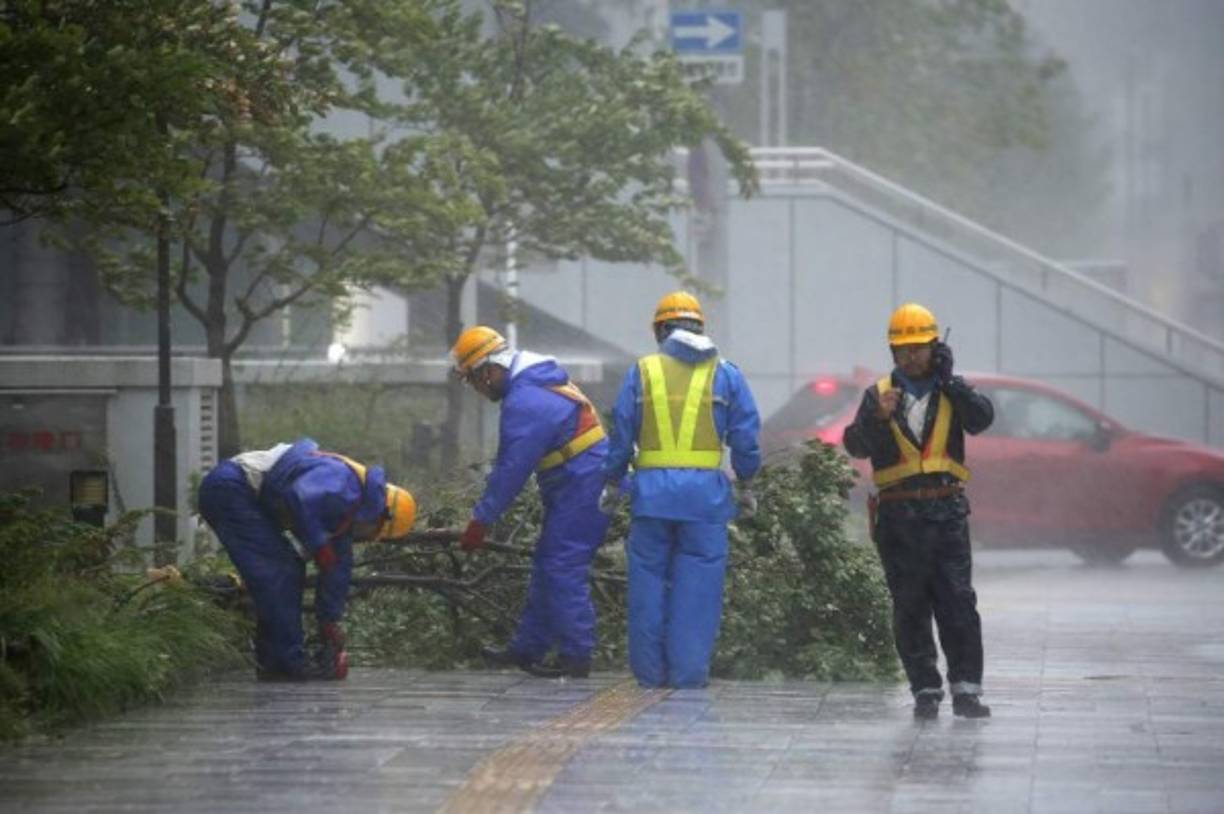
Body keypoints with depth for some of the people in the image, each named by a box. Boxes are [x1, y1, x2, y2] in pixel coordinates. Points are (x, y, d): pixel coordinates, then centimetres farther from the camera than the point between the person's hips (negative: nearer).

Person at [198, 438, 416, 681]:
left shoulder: (344, 514, 15)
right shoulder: (343, 483, -17)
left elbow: (337, 570, 21)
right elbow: (300, 498, -34)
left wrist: (329, 624, 22)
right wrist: (319, 547, -21)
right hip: (229, 488, -10)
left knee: (288, 570, 12)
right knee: (275, 573, -10)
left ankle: (272, 662, 14)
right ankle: (290, 661, -7)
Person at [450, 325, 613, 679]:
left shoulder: (525, 404, -20)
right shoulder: (540, 382, 14)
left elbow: (511, 470, -20)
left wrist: (480, 520, -13)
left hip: (582, 488, -11)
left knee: (562, 570, -8)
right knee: (546, 567, 15)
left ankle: (576, 657, -5)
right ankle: (526, 649, 21)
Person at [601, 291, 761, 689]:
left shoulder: (641, 372, 5)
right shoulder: (725, 375, 6)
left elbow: (621, 433, 6)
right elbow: (745, 437, 6)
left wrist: (612, 483, 17)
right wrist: (745, 486, 17)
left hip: (652, 490, 0)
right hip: (706, 491, 0)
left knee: (649, 578, 7)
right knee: (698, 581, 3)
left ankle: (649, 669, 9)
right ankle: (689, 669, 0)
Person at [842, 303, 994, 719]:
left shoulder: (952, 393, 9)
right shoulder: (879, 394, 7)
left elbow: (982, 418, -10)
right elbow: (855, 445, -4)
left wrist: (949, 380, -17)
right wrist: (877, 418, -22)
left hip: (947, 512, 0)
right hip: (899, 516, 0)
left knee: (958, 602, -6)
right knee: (910, 607, 2)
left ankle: (966, 688, -6)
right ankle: (925, 689, 7)